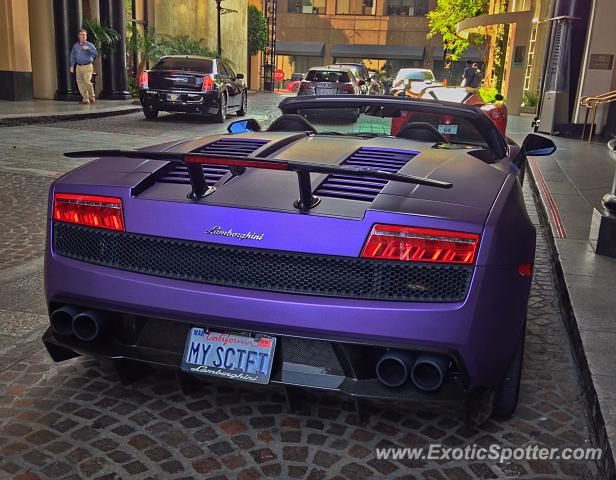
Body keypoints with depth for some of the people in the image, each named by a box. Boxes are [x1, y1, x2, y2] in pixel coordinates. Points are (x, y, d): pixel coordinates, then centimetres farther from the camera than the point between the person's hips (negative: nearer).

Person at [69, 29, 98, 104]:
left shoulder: (89, 45, 1)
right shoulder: (75, 45, 13)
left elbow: (96, 54, -9)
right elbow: (72, 56, 19)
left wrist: (88, 49, -21)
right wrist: (72, 65, 12)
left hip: (87, 66, -5)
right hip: (78, 66, 5)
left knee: (87, 82, -14)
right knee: (80, 82, 2)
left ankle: (92, 97, 4)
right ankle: (85, 99, 11)